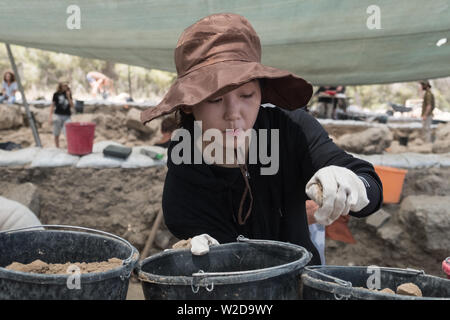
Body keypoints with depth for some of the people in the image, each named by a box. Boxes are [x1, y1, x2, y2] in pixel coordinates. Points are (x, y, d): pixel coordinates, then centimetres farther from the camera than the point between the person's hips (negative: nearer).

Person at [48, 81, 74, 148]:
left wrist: (68, 97, -10)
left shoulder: (68, 94, 6)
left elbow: (72, 106, 0)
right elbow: (52, 106, 5)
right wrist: (50, 117, -1)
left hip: (67, 116, 1)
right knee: (56, 134, 7)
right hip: (58, 115, 0)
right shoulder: (56, 94, 1)